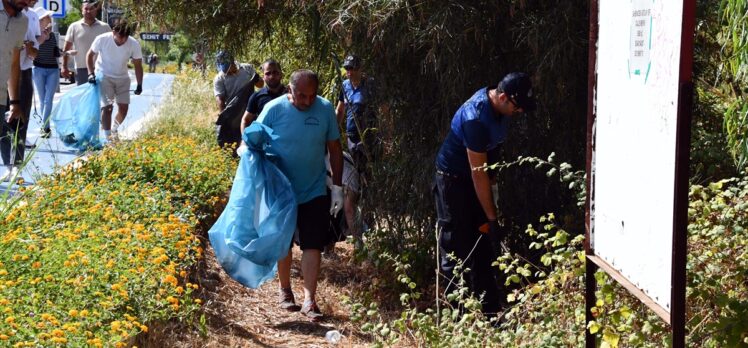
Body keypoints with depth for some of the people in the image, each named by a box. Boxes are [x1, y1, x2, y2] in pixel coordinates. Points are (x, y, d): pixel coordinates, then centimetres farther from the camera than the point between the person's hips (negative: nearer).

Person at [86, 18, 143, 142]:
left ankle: (114, 129, 29)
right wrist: (91, 73, -13)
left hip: (122, 78, 3)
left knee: (124, 108, 2)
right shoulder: (102, 39, -20)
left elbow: (138, 65, -4)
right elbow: (90, 55, -4)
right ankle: (108, 137, -6)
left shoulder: (134, 44, -16)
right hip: (104, 76, -3)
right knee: (107, 107, -12)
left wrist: (139, 85, -7)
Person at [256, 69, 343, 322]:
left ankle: (309, 300, 1)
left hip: (315, 192, 1)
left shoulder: (325, 109, -6)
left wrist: (337, 187, 1)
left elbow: (335, 149, 2)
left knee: (313, 245, -3)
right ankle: (285, 291, 31)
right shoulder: (274, 109, -12)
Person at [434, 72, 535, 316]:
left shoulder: (497, 106, -5)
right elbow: (478, 173, -27)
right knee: (457, 249, -5)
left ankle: (490, 311, 14)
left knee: (484, 247, 9)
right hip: (454, 177, -8)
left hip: (477, 178, 9)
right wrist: (492, 218, -23)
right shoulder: (475, 118, -31)